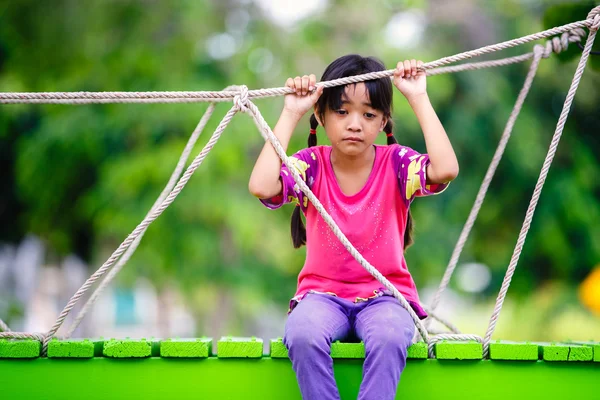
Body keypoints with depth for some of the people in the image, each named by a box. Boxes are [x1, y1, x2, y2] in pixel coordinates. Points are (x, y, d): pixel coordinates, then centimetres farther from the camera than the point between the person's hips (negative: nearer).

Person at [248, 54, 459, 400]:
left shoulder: (396, 163, -4)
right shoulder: (311, 165, -3)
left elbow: (446, 169, -25)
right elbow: (261, 187, -23)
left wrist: (419, 99, -18)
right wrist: (290, 114, -17)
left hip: (385, 294, 0)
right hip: (323, 292, 1)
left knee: (389, 336, -36)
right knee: (303, 333, -34)